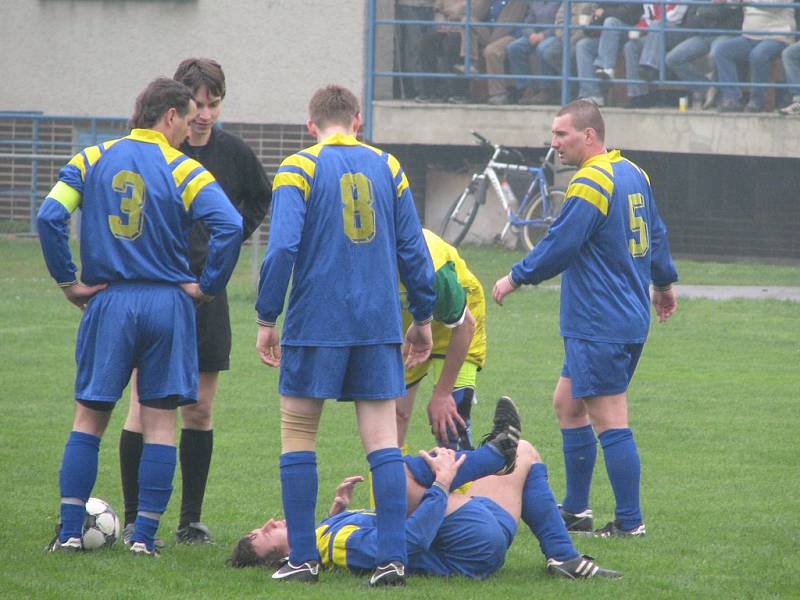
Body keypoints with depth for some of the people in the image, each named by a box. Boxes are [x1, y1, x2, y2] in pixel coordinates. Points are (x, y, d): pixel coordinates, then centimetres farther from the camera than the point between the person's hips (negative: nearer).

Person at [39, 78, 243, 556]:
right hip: (168, 302, -2)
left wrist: (68, 281, 0)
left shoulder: (92, 161, 4)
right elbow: (230, 226, -16)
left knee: (90, 417, 10)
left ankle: (70, 530, 4)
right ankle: (145, 534, 2)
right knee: (160, 422, 5)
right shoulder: (183, 170, -4)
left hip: (108, 301, 2)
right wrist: (207, 286, -5)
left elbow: (49, 216, -7)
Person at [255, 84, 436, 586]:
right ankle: (393, 558, -6)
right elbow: (413, 249, 8)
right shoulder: (388, 167, 7)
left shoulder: (298, 169, -3)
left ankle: (303, 558, 5)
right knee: (383, 439, 3)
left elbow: (282, 247, -13)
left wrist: (267, 319, -5)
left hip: (316, 323, -3)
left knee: (299, 433, 8)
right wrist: (423, 318, 17)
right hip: (379, 325, 3)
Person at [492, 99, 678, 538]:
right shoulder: (633, 174, 12)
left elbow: (558, 247, -17)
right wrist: (663, 282, 38)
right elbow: (656, 233, 23)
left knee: (609, 420, -7)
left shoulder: (590, 183, -17)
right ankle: (575, 509, 20)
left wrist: (515, 278, -3)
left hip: (599, 326, -10)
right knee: (567, 403, 17)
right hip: (630, 318, 10)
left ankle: (630, 523, -7)